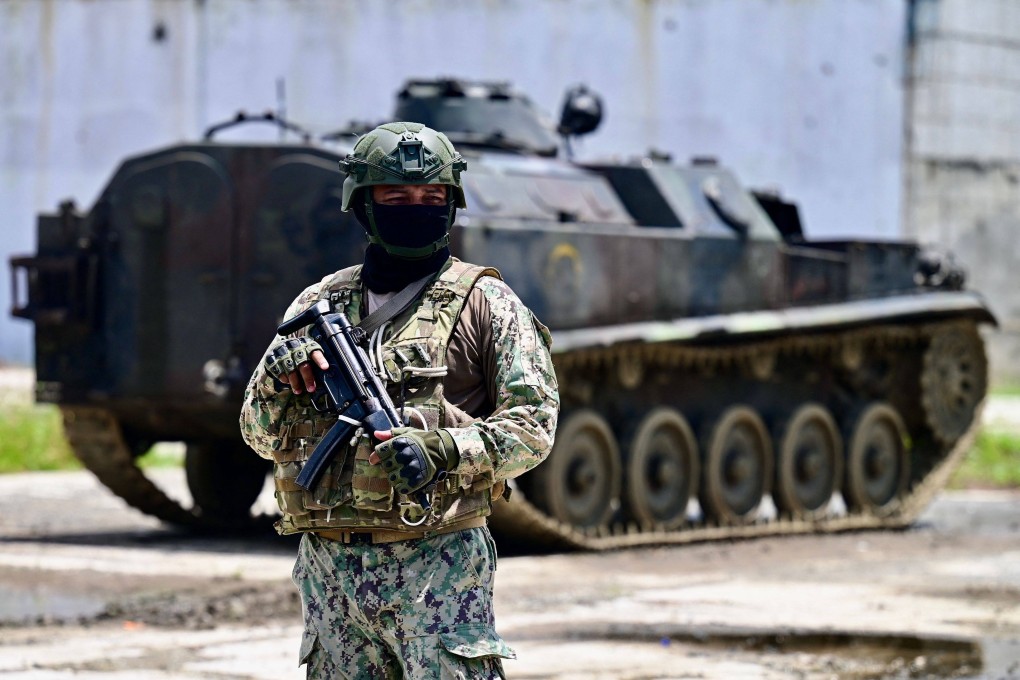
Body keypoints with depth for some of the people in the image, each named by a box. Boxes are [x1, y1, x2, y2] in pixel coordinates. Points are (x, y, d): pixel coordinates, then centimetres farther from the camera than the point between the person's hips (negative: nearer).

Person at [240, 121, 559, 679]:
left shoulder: (485, 302, 3)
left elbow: (533, 425, -3)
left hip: (439, 564, -4)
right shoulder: (319, 304, 14)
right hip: (329, 566, 4)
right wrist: (278, 382, -7)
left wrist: (441, 453, -19)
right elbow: (264, 437, 16)